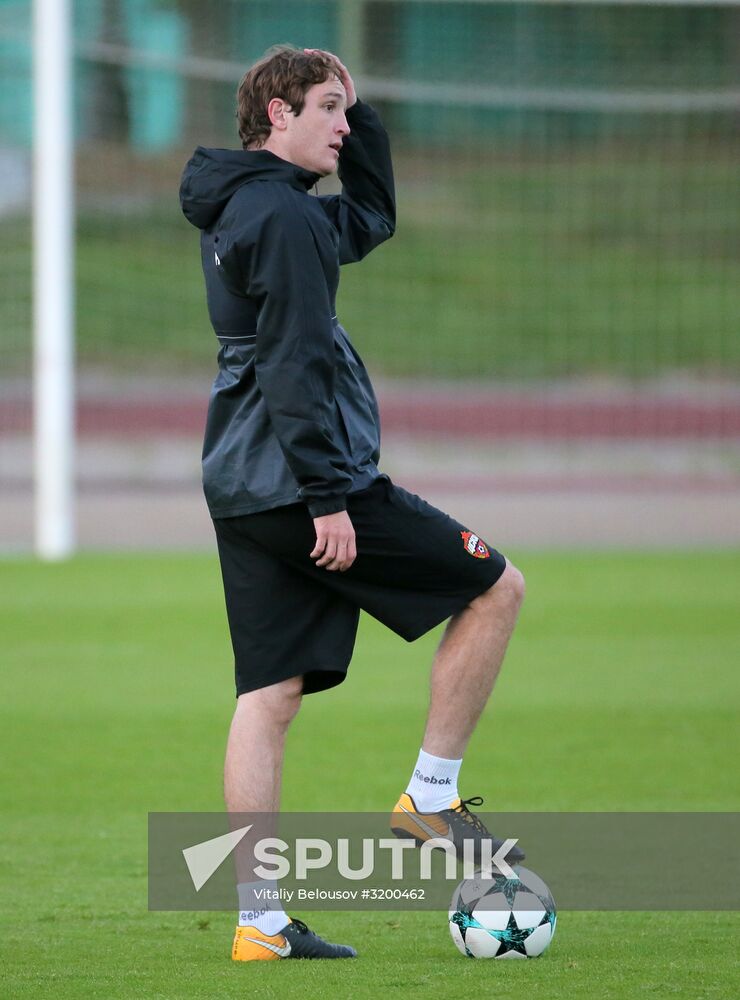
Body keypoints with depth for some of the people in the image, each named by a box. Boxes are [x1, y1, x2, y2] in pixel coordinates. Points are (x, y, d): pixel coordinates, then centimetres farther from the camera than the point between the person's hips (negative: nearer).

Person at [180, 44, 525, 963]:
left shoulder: (239, 208, 18)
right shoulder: (281, 213, -13)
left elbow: (371, 220, 33)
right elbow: (295, 365, -20)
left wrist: (356, 112, 22)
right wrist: (328, 495, -20)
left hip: (242, 490, 9)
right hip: (297, 478, -9)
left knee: (268, 697, 5)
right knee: (496, 586, 4)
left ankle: (259, 921, 0)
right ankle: (431, 799, 4)